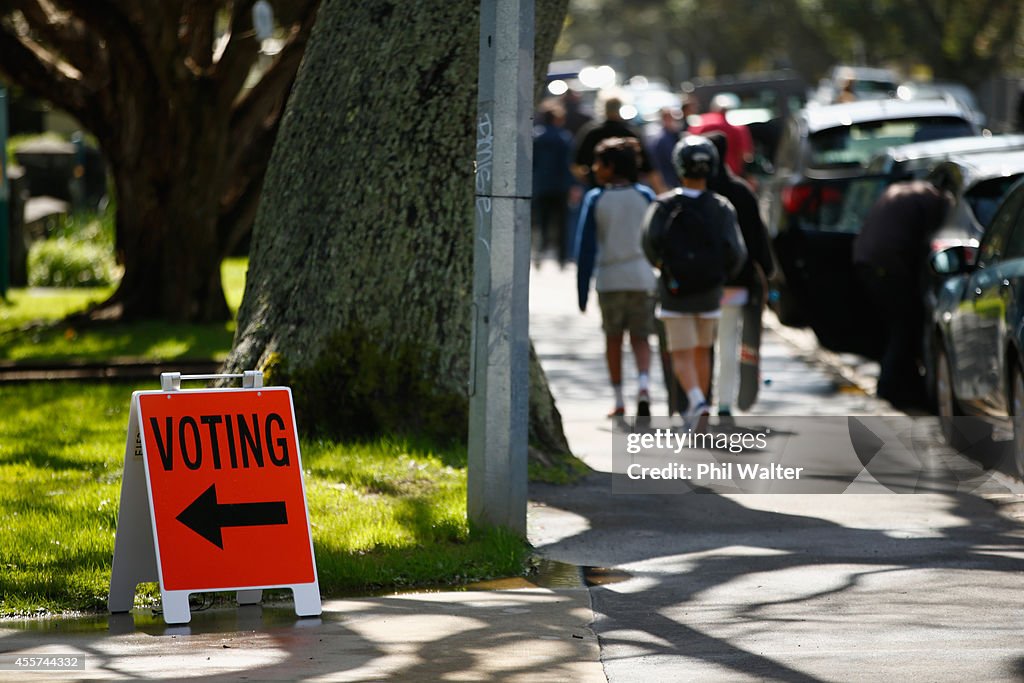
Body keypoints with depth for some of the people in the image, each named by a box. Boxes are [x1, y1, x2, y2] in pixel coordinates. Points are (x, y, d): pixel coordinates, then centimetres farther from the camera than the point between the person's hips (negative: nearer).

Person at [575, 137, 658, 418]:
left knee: (613, 339, 13)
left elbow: (585, 247, -4)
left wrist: (582, 290, 0)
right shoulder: (645, 196, 2)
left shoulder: (595, 199, -3)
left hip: (609, 279, -1)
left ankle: (619, 402, 15)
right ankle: (643, 386, -21)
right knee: (640, 339, 6)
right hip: (642, 276, 1)